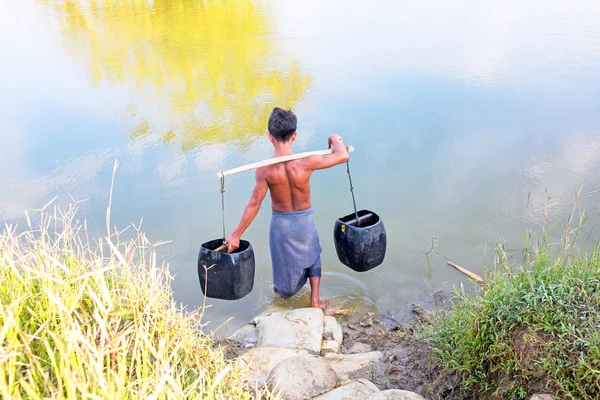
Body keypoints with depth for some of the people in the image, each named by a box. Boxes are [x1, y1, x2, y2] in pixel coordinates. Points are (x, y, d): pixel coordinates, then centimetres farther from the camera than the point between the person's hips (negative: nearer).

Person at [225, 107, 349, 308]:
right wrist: (334, 139, 4)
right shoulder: (306, 163, -25)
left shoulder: (265, 169, -24)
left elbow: (254, 204, -23)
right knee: (312, 254, 30)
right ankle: (315, 298, 28)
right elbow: (343, 156, -18)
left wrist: (236, 235, -16)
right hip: (305, 219, 1)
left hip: (280, 222, 0)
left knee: (285, 260, 26)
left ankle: (285, 290, 53)